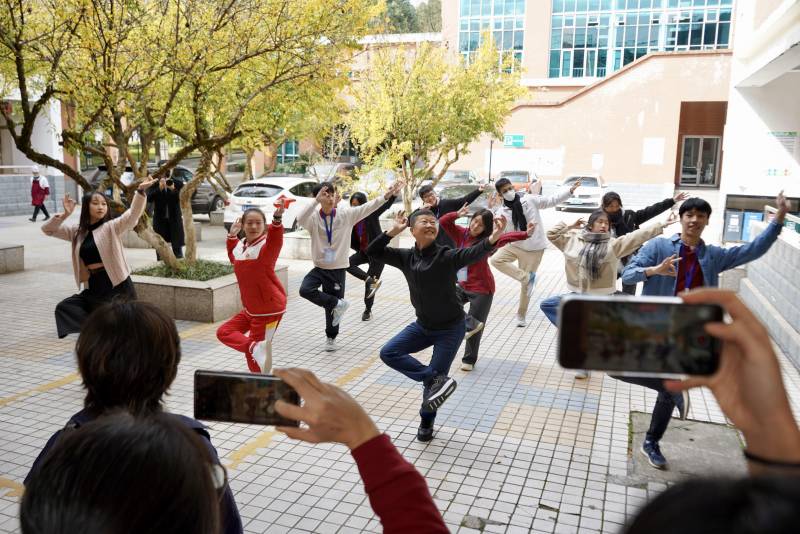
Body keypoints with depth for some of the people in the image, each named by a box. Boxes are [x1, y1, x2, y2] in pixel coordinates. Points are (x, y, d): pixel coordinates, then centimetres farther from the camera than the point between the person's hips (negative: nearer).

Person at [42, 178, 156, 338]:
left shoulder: (112, 227, -4)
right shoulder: (77, 231, 11)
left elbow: (133, 214, -18)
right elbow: (47, 229, 13)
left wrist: (140, 191, -34)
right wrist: (64, 215, -4)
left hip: (117, 287, -5)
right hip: (93, 288, 5)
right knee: (64, 308, 1)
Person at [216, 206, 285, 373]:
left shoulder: (267, 245, -17)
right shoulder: (240, 245, 6)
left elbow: (275, 238, -41)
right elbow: (234, 258, 29)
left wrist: (277, 219, -60)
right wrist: (232, 235, 16)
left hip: (269, 309, -8)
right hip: (250, 308, 8)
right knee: (224, 332, 9)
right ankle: (256, 347, -5)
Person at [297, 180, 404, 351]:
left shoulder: (346, 214, -6)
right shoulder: (313, 217, -9)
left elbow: (368, 207, -11)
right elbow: (300, 219, -30)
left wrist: (387, 195, -22)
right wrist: (316, 201, -38)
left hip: (337, 269, 0)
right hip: (319, 268, 1)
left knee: (332, 307, 7)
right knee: (305, 289, -25)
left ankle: (331, 338, 32)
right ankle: (338, 304, -5)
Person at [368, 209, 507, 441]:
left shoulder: (447, 256, -20)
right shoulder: (406, 257, -5)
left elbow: (474, 253, -37)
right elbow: (373, 251, -4)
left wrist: (493, 238, -57)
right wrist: (393, 231, -17)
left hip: (451, 328, -5)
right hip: (423, 325, 5)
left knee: (434, 377, 1)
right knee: (388, 353, -6)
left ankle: (427, 422, 29)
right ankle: (437, 380, -8)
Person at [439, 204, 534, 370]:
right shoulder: (461, 234, -1)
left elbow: (506, 237, -27)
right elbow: (443, 222, -6)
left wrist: (525, 234, -41)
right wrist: (457, 215, -22)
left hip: (481, 289, -5)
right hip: (462, 286, 5)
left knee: (476, 327, 4)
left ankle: (469, 360, 23)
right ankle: (472, 324, -7)